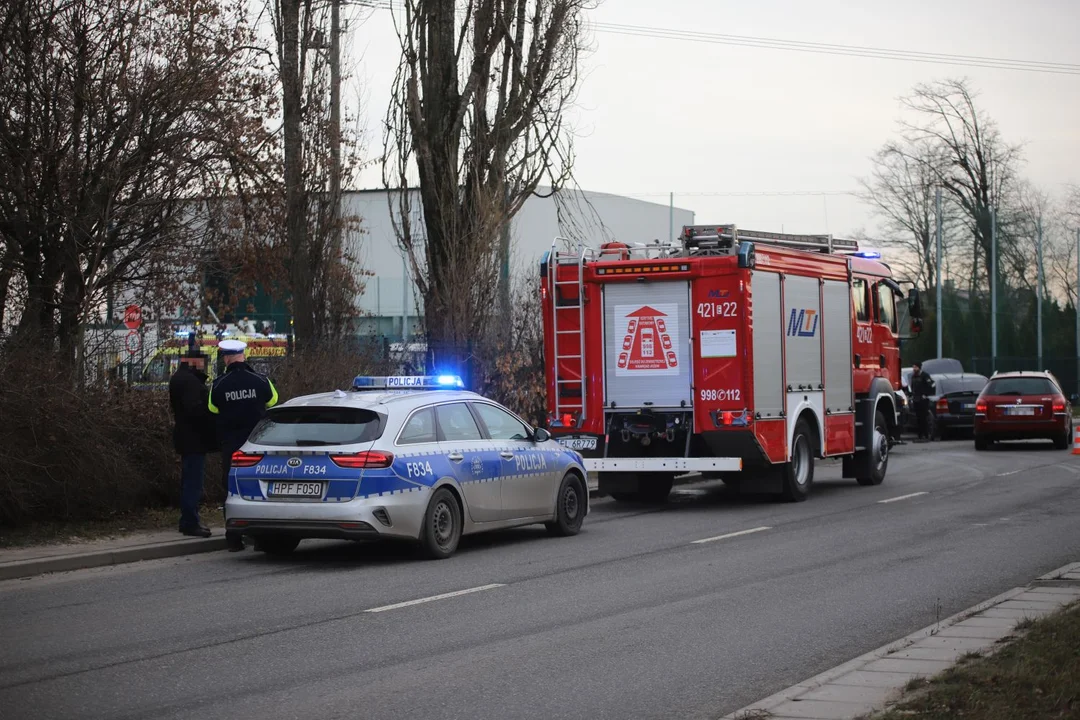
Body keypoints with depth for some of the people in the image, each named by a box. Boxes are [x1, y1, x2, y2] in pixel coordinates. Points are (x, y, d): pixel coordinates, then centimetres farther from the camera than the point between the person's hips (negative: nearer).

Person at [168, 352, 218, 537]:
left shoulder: (179, 378, 17)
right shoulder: (189, 381, -18)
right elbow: (194, 409, -26)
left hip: (187, 437, 11)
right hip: (194, 438, -11)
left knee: (190, 481, 17)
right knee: (193, 482, -9)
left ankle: (188, 520, 25)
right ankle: (190, 523, -8)